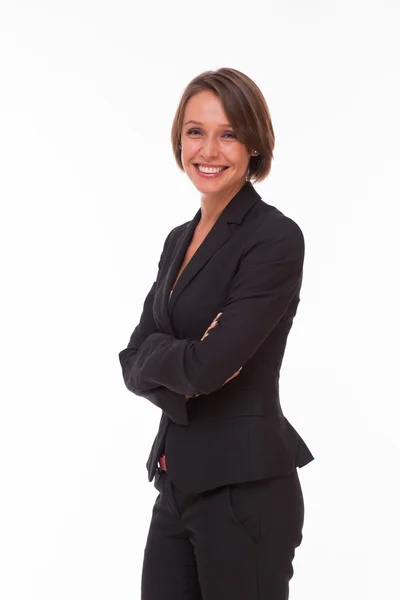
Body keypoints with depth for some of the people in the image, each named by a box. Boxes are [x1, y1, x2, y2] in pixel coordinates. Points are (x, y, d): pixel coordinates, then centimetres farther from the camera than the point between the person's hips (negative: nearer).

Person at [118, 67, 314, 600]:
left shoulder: (275, 238, -14)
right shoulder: (180, 239, 12)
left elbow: (209, 366, -23)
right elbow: (135, 363, 6)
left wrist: (156, 354, -4)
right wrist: (184, 360, -14)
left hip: (247, 490, -8)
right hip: (179, 482, 8)